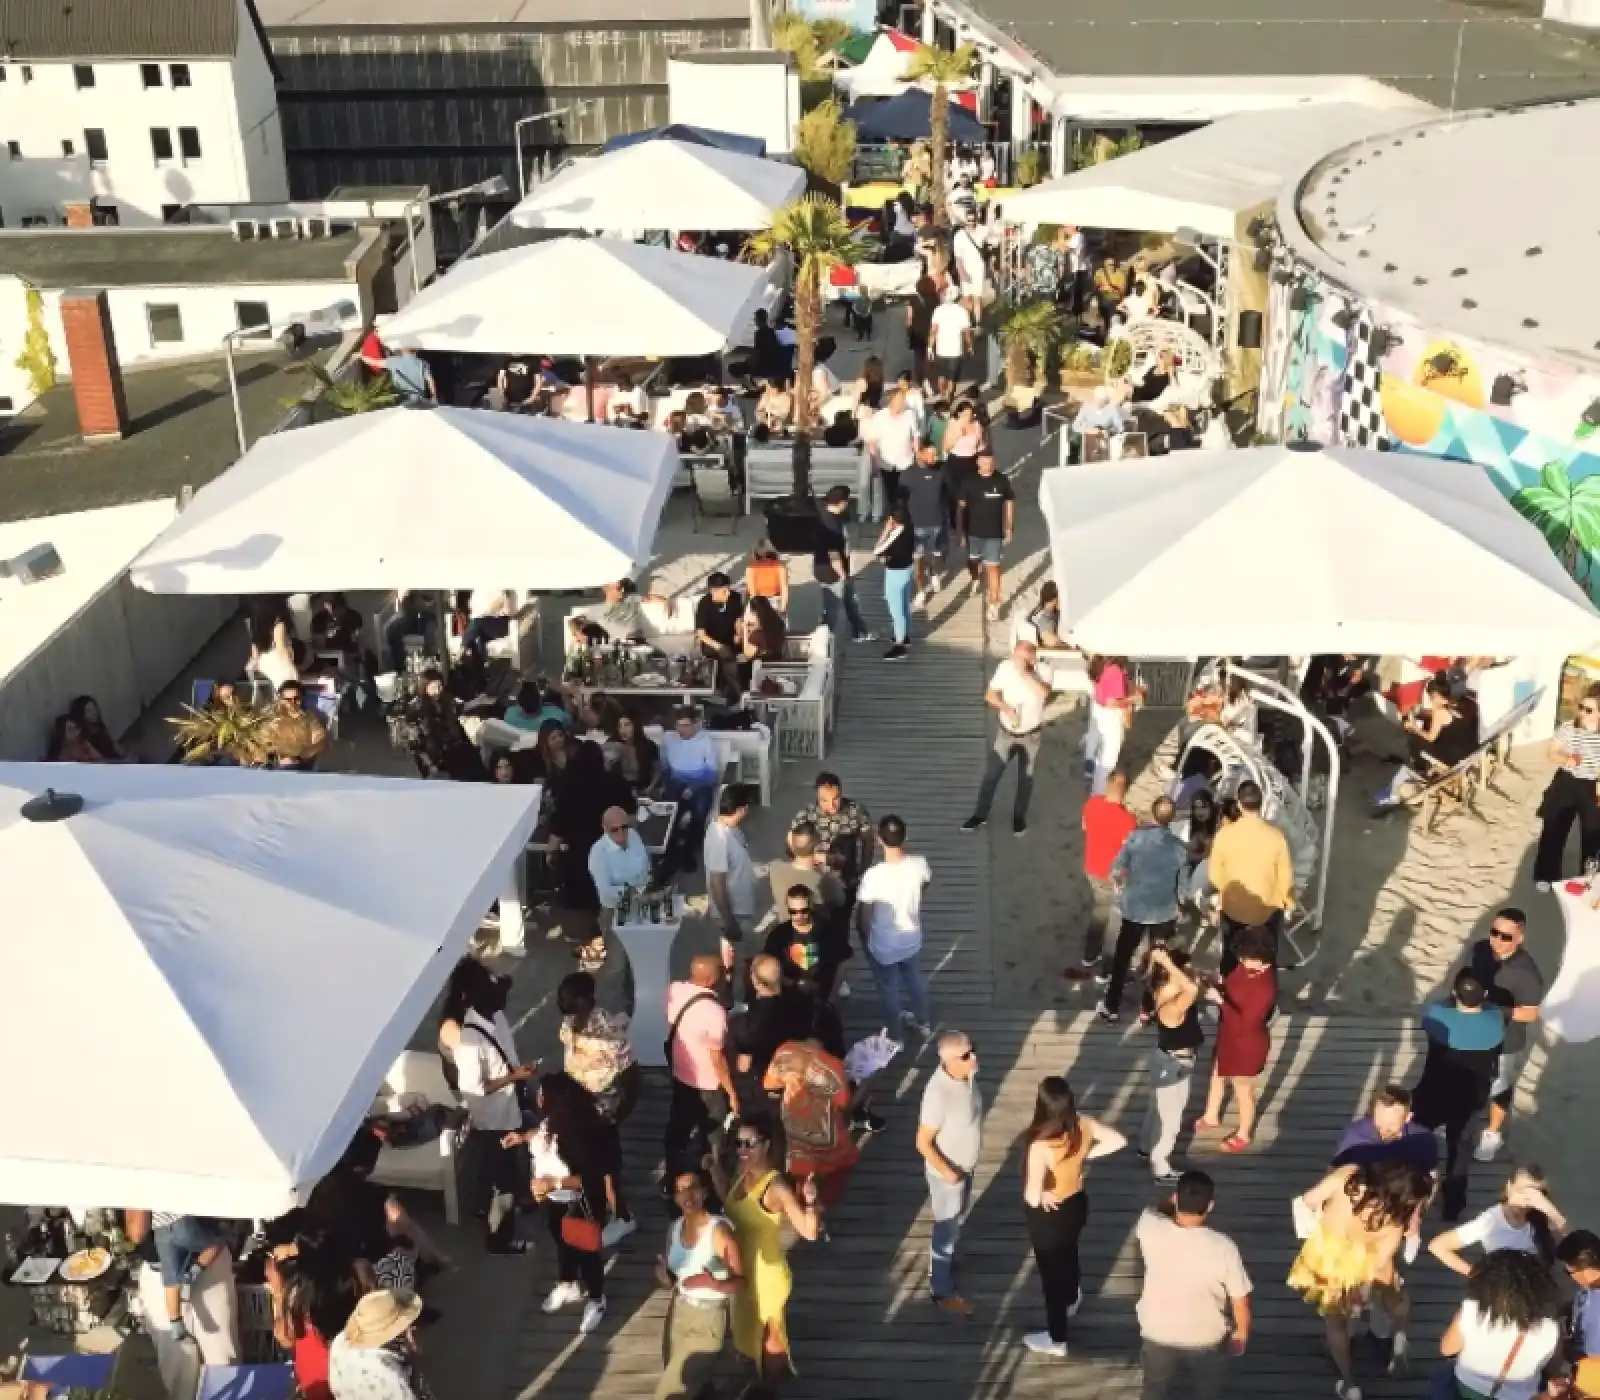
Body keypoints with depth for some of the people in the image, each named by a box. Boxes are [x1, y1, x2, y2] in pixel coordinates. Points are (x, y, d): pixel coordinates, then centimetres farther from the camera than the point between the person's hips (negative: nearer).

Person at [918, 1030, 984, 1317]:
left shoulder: (966, 1074, -13)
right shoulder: (939, 1093, -38)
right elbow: (923, 1143, -28)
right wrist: (947, 1172, -19)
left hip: (966, 1165, 7)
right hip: (948, 1171, -7)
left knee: (959, 1217, 30)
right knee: (947, 1228, 13)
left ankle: (945, 1257, 56)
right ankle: (942, 1291, 33)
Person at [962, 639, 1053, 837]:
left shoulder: (1043, 671, -19)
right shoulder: (1005, 667, -14)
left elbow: (1043, 693, -39)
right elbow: (990, 695, -7)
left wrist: (1024, 672, -39)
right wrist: (1005, 707, -24)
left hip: (1031, 735, -1)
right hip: (1006, 732, 1)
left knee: (1025, 777, 13)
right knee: (991, 774, 5)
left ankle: (1019, 817, 32)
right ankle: (980, 814, 22)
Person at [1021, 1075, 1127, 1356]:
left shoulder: (1040, 1145, -38)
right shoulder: (1083, 1124, -20)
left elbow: (1032, 1197, -40)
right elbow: (1119, 1140, -5)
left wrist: (1042, 1196, -18)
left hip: (1049, 1217, -6)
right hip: (1077, 1204, 6)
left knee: (1051, 1272, 18)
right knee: (1069, 1255, 35)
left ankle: (1056, 1340, 39)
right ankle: (1071, 1301, 64)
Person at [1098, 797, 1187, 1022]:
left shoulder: (1135, 837, -13)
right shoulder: (1179, 847, -12)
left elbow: (1116, 870, -9)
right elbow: (1182, 884, -6)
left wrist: (1119, 886, 12)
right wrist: (1179, 908, 12)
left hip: (1133, 908, 1)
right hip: (1164, 912, 0)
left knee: (1121, 958, 16)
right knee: (1158, 961, 18)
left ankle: (1111, 1008, 22)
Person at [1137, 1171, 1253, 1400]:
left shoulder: (1150, 1230, -25)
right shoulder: (1223, 1248, -29)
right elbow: (1240, 1300, -16)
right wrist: (1241, 1334, 1)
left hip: (1157, 1335, 2)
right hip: (1207, 1340, -2)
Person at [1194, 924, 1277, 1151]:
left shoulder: (1265, 987, -37)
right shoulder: (1248, 968, -11)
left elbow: (1246, 1023, -34)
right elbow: (1233, 986, 6)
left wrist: (1220, 1000, -34)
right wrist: (1217, 985, -15)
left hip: (1247, 1045, -9)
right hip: (1230, 1038, 9)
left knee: (1243, 1091, 16)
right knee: (1218, 1076, 29)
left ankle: (1243, 1135, 41)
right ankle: (1211, 1118, 54)